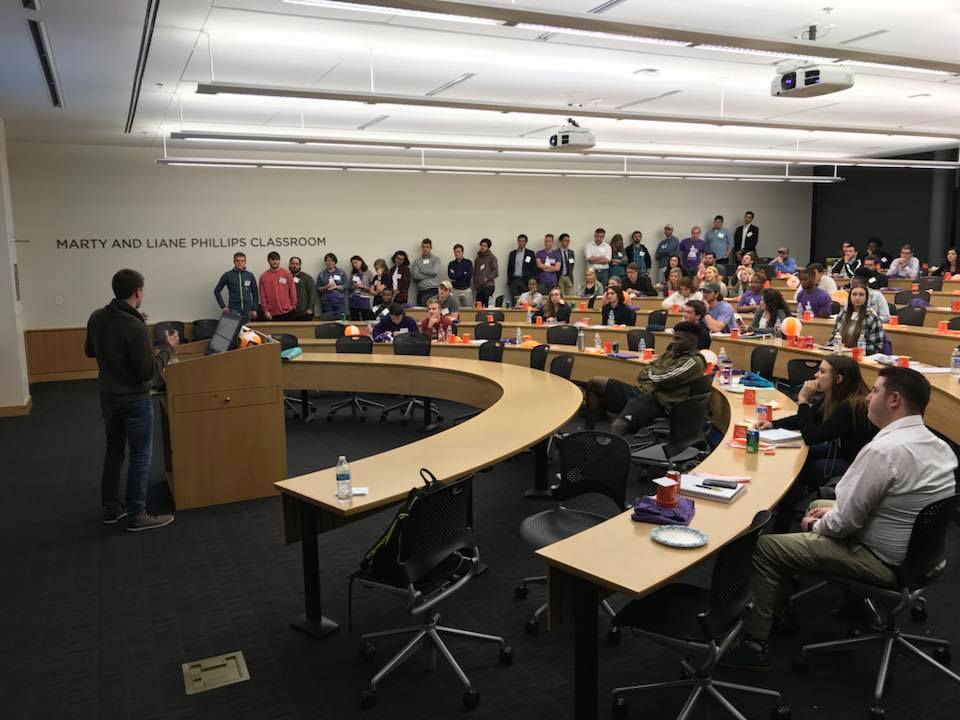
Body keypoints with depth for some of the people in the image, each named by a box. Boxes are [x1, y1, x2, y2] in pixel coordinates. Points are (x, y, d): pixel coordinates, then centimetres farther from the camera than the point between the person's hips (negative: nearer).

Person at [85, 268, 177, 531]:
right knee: (140, 456, 3)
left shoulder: (96, 318, -1)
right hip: (134, 400, -8)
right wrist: (168, 348, -11)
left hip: (107, 396, 8)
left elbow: (90, 351, 16)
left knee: (113, 451, 19)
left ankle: (110, 508, 29)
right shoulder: (135, 326, -25)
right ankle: (136, 516, 10)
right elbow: (148, 372, -23)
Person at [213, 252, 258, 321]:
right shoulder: (227, 275, 1)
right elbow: (217, 291, 7)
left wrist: (254, 309, 5)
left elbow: (255, 293, 11)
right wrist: (223, 306, -1)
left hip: (247, 310, 2)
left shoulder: (250, 275, 6)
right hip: (234, 310, -2)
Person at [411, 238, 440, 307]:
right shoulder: (417, 261, 13)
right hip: (422, 291, 2)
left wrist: (421, 270, 2)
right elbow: (415, 276, -2)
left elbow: (435, 271, -8)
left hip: (434, 290, -1)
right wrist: (430, 274, -4)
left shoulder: (436, 259, 10)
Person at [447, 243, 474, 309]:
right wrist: (463, 274, -6)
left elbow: (469, 276, -7)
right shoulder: (451, 264, 10)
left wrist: (456, 275, -4)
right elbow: (450, 276, -5)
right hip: (455, 290, 1)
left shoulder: (468, 262, 6)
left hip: (467, 290, 0)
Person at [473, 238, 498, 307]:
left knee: (487, 306, -13)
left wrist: (487, 279, -13)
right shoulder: (477, 259, 19)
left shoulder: (491, 257, 3)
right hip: (478, 287, 6)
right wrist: (474, 286, 13)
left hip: (488, 286, -5)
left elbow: (495, 272, -4)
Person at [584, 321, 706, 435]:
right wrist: (651, 374, -6)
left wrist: (651, 372, 5)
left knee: (616, 428, -34)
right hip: (639, 391, 10)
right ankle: (588, 433, 2)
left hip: (655, 401, -10)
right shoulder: (672, 352, 17)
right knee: (593, 383, 6)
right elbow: (642, 374, 17)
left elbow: (661, 379, -16)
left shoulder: (694, 362, -10)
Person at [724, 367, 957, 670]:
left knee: (765, 547, -5)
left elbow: (844, 521, -23)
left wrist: (816, 525, -2)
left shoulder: (883, 449, -28)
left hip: (883, 560, -9)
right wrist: (834, 510, 10)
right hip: (913, 546, 9)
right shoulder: (937, 445, 0)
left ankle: (755, 645, 4)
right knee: (817, 505, 28)